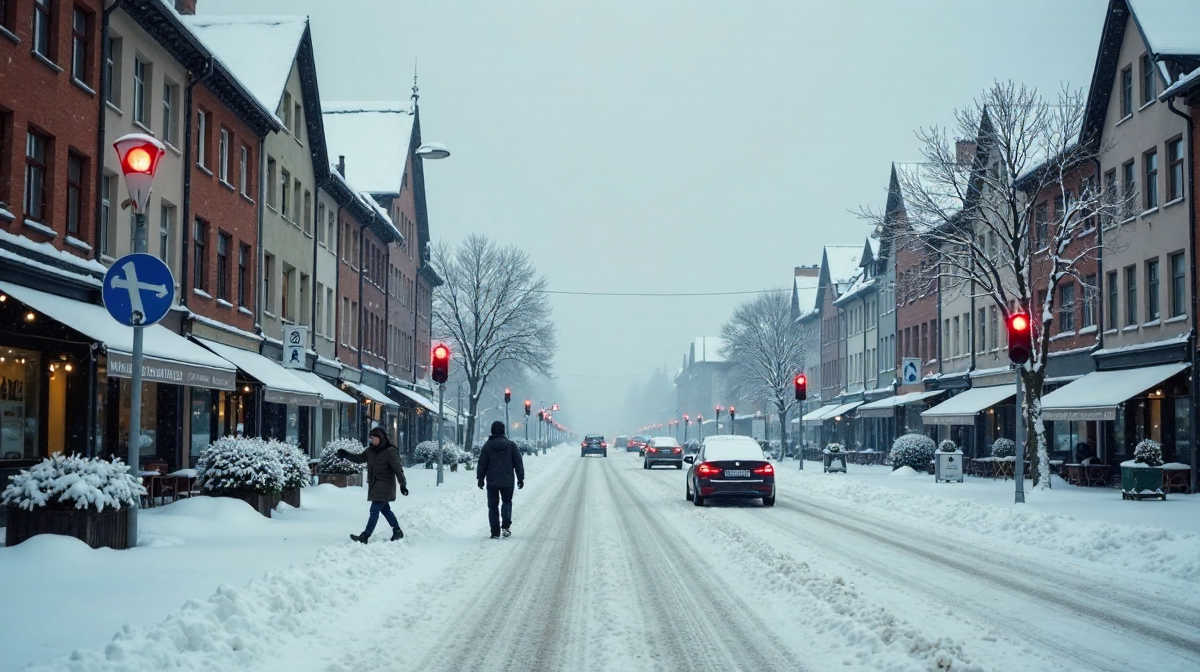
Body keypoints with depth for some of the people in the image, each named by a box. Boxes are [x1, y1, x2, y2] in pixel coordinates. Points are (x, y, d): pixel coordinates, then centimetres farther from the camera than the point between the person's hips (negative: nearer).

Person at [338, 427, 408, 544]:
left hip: (385, 486, -8)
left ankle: (365, 536, -10)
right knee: (385, 509, 16)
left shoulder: (390, 451, -16)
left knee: (374, 510, -9)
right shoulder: (371, 450, 7)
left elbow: (398, 468, -18)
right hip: (375, 485, 8)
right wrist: (346, 454, 4)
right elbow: (359, 458, 19)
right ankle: (397, 532, 29)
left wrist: (403, 484, -20)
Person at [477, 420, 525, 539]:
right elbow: (518, 463, 0)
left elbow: (482, 465, 0)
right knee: (507, 502, 19)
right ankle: (505, 526, 1)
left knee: (493, 505, 7)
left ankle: (495, 532, 3)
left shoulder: (487, 446, -4)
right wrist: (520, 478, 7)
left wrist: (480, 479, 11)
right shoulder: (511, 445, -1)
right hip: (507, 481, 1)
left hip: (492, 482, -1)